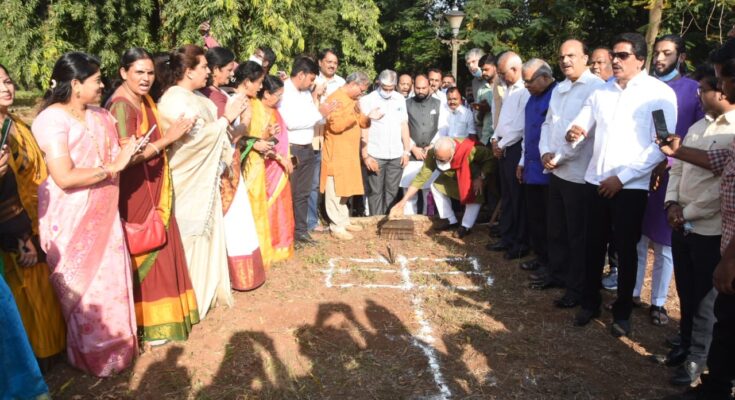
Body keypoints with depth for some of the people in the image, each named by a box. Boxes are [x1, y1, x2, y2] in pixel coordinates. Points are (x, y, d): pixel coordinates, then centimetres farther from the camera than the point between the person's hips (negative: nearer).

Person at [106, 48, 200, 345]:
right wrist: (168, 138, -24)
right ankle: (147, 324, 16)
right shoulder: (121, 106, -19)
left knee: (157, 250, 16)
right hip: (134, 192, -9)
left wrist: (174, 133, 5)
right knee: (144, 254, 1)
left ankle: (154, 314, 32)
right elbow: (127, 156, -26)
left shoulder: (145, 100, 9)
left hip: (152, 189, 9)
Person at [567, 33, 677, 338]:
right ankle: (590, 303, 28)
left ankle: (622, 311, 23)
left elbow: (661, 145, -12)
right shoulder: (601, 92, 10)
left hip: (631, 186, -4)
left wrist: (622, 177, -16)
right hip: (595, 182, 4)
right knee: (594, 246, 13)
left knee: (626, 250, 7)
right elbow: (581, 126, 11)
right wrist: (572, 134, -14)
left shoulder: (660, 93, -6)